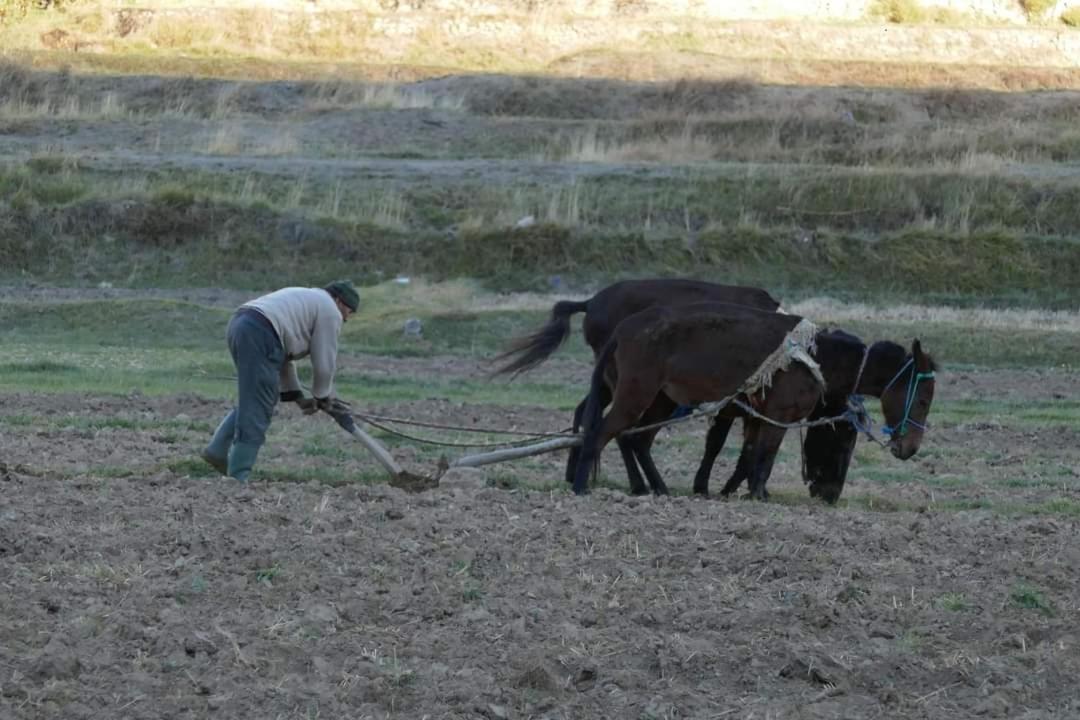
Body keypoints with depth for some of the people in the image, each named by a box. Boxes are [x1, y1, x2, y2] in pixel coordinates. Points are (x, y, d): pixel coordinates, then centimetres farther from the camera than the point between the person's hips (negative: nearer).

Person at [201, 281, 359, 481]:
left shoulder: (305, 302, 34)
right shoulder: (329, 312, 8)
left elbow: (284, 355, 33)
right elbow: (324, 363, 7)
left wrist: (297, 396, 30)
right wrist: (322, 398, 23)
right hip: (259, 336, -9)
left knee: (252, 401, 21)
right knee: (256, 408, -6)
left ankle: (217, 450, 15)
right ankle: (237, 476, -8)